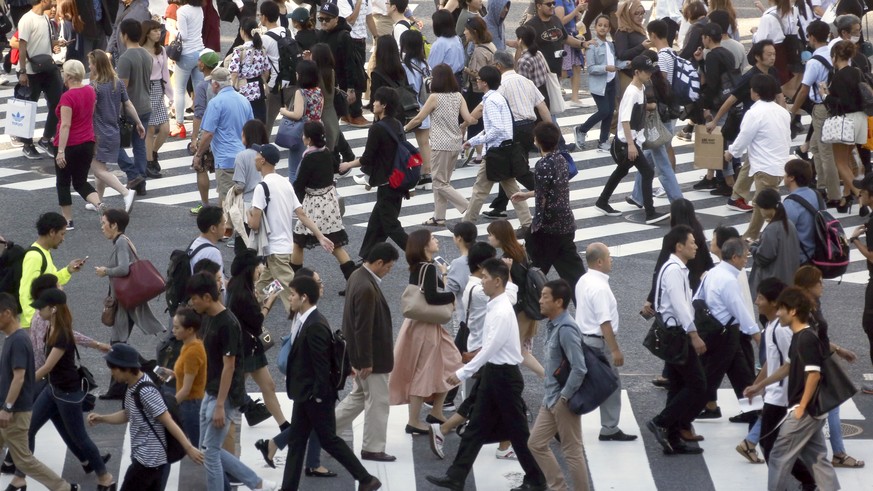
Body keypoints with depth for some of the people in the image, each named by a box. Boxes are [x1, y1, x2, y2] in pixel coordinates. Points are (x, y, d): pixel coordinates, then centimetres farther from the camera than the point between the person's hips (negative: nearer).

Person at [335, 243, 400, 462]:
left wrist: (363, 360, 21)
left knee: (358, 396, 23)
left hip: (362, 354, 10)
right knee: (377, 402, 4)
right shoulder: (367, 289, -28)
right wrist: (366, 362, -20)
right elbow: (363, 329, -26)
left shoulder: (358, 276, 5)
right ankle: (373, 448, 14)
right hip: (372, 357, -10)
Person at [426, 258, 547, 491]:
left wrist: (462, 373, -20)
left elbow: (489, 349, -24)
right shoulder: (495, 307, 7)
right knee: (477, 427, 11)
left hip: (504, 376, -9)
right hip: (493, 373, 9)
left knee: (517, 431, 2)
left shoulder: (502, 312, -22)